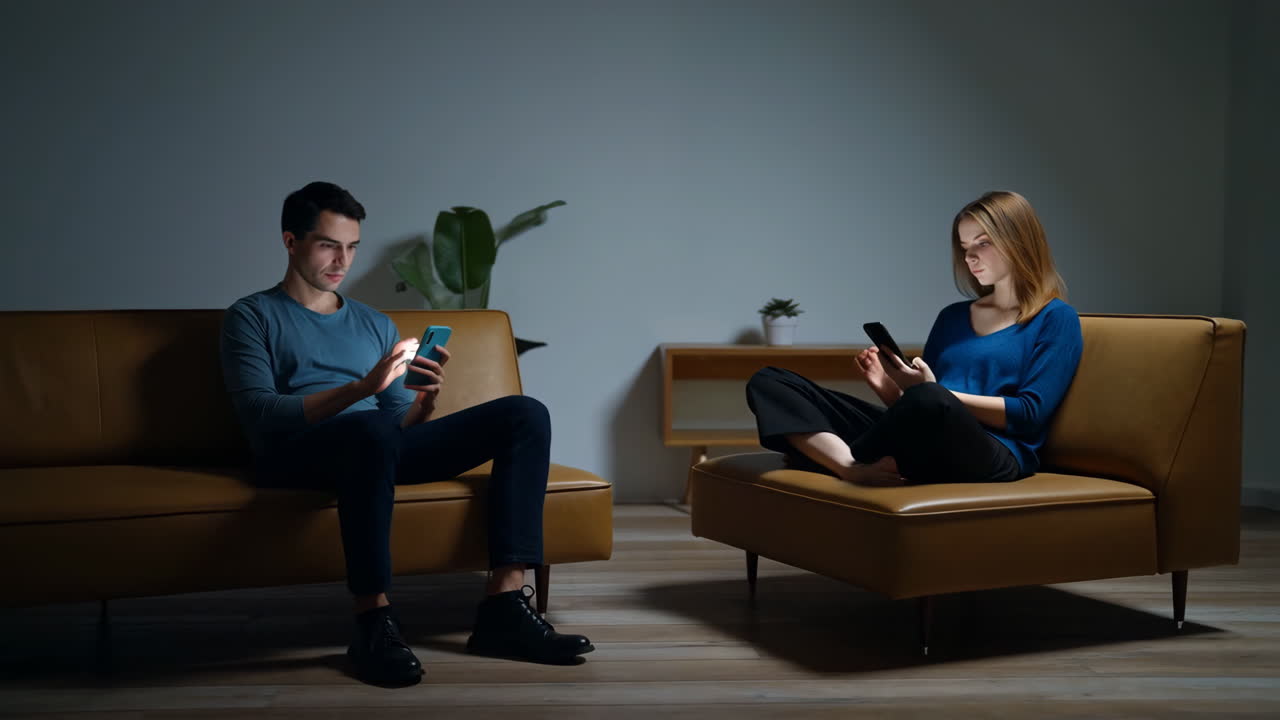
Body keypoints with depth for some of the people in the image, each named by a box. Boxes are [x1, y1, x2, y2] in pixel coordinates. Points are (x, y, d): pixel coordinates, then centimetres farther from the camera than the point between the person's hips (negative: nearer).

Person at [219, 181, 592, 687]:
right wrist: (360, 388, -20)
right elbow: (258, 415, -7)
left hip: (379, 452, 6)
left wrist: (425, 402, -5)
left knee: (524, 414, -12)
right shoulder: (253, 317, 11)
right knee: (371, 428, -41)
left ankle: (504, 604, -24)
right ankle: (374, 622, -33)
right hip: (295, 455, -5)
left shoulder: (376, 324, 27)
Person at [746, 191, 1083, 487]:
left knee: (930, 401, -44)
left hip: (995, 457, -6)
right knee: (768, 383, -9)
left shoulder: (1055, 319, 7)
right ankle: (856, 469, -36)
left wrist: (936, 392, -14)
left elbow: (1030, 414, -5)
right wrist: (889, 389, 0)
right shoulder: (952, 316, 26)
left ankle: (842, 463, -16)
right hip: (922, 450, 6)